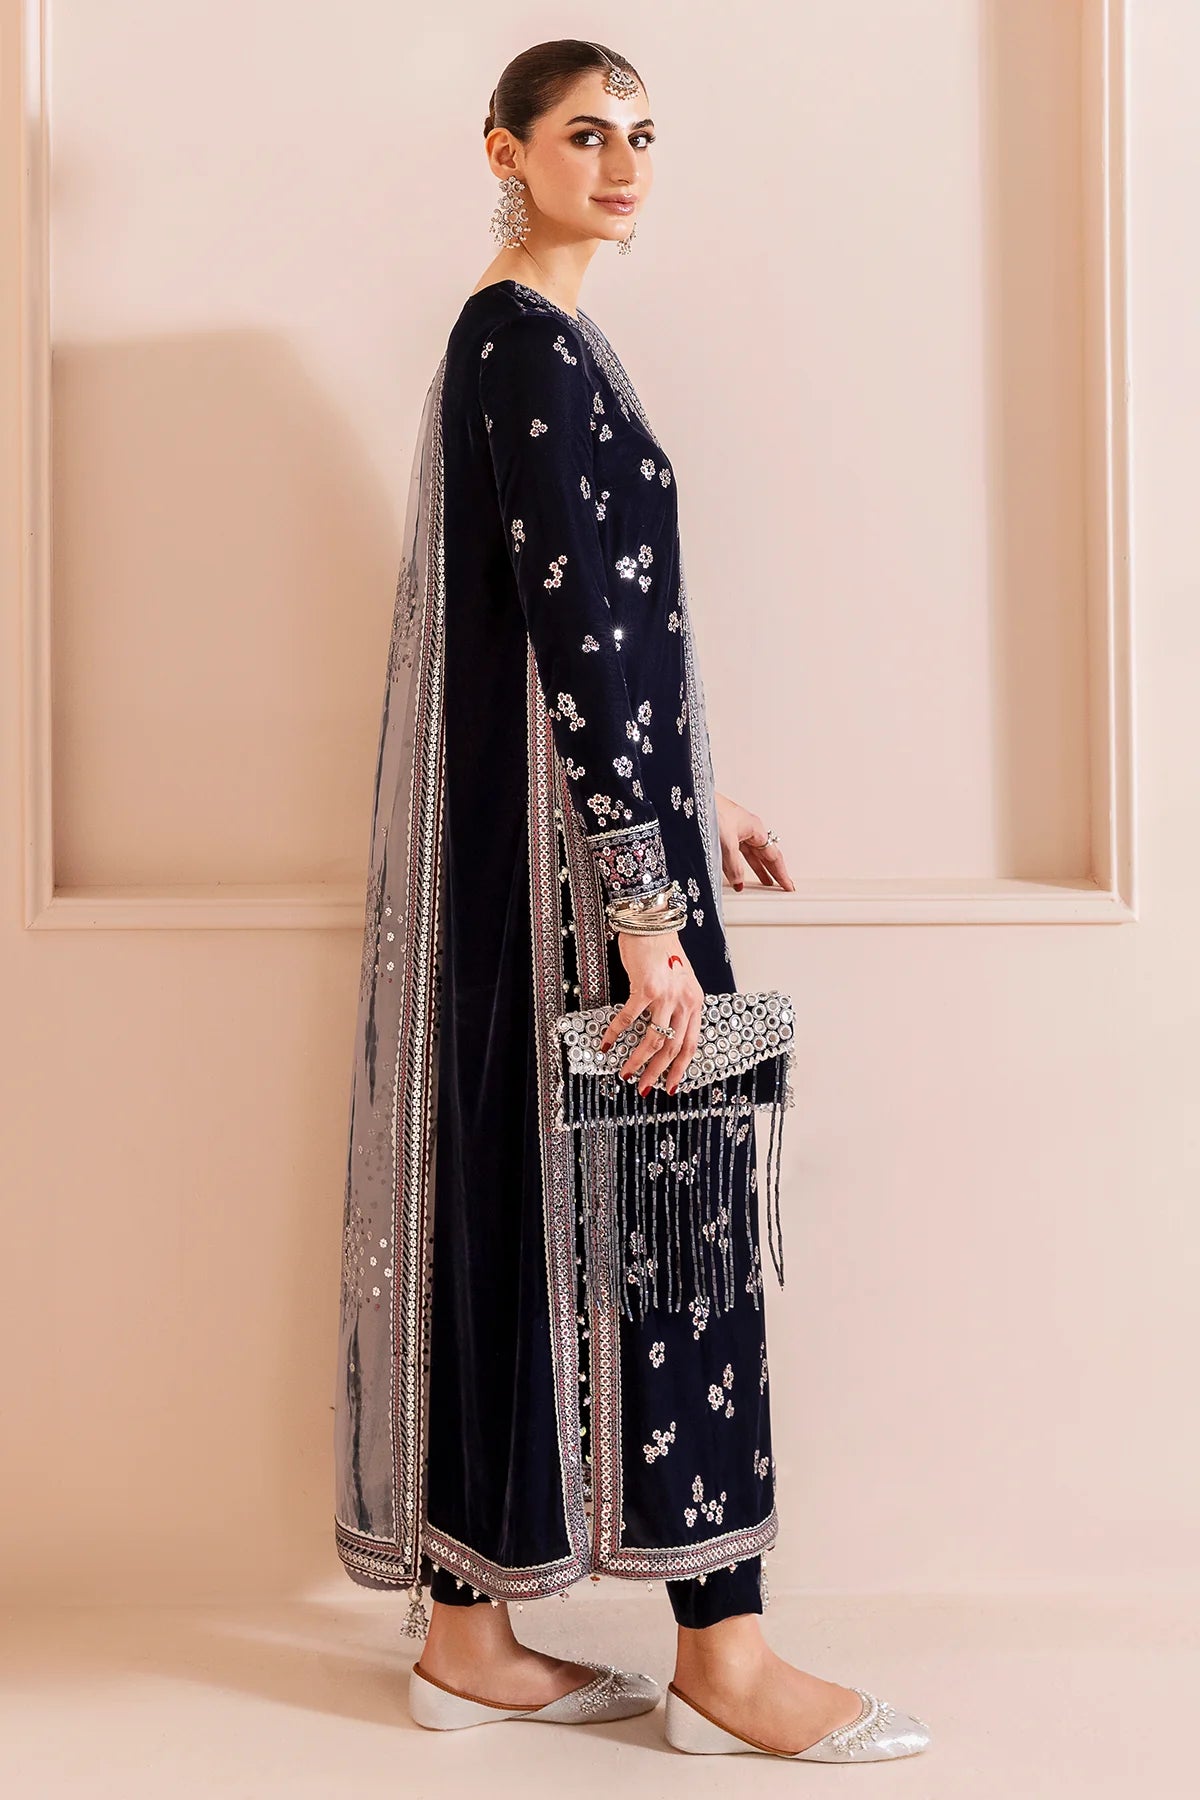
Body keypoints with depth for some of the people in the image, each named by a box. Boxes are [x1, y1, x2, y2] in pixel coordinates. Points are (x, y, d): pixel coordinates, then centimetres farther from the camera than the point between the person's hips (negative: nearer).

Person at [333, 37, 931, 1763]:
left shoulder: (529, 340, 18)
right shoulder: (528, 344, -13)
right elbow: (570, 635, -21)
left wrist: (691, 797, 26)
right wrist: (647, 908, -24)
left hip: (555, 840, 10)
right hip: (567, 855, -10)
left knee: (517, 1207, 10)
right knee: (659, 1207, -3)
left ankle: (470, 1633, 20)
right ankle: (723, 1655, 9)